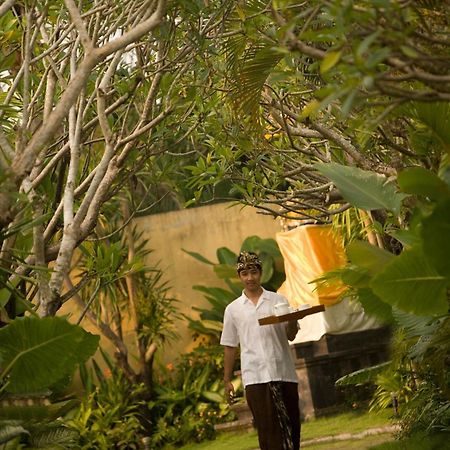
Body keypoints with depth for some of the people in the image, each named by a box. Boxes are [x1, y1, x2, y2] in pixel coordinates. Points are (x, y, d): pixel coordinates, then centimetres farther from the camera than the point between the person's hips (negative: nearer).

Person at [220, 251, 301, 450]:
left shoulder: (278, 300, 9)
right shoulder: (233, 309, 9)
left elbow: (291, 335, 3)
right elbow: (230, 346, 11)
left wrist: (292, 320, -19)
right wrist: (227, 380, 7)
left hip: (284, 372, 1)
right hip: (255, 376, -1)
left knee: (291, 426, 3)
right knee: (268, 428, -5)